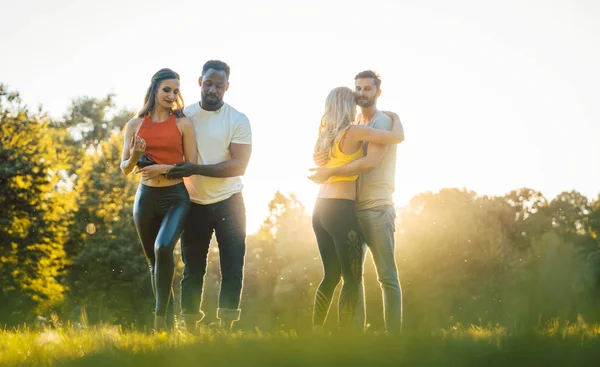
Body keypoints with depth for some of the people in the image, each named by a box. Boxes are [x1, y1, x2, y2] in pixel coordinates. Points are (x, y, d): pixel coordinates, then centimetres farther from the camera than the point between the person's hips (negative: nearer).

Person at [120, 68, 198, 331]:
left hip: (176, 197, -3)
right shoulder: (135, 125, 5)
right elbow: (125, 169, 7)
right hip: (146, 198, 3)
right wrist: (135, 156, -14)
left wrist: (165, 168, -18)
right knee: (154, 260, 11)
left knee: (163, 247, -27)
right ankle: (167, 316, 25)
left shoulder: (183, 124, -2)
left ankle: (160, 316, -19)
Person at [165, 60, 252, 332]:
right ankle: (189, 327, 12)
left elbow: (238, 166, -16)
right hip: (194, 204, 1)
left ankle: (226, 326, 5)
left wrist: (196, 169, -25)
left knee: (233, 267, -1)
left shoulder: (238, 121, -6)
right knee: (192, 269, 6)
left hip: (228, 204, -1)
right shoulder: (183, 116, 0)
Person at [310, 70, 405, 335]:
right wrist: (319, 159, -10)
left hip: (377, 209, -8)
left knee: (387, 276, -8)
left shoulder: (383, 122, -6)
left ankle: (393, 336, -8)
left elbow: (370, 162, -20)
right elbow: (336, 157, 14)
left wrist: (329, 173, -18)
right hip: (354, 209, 8)